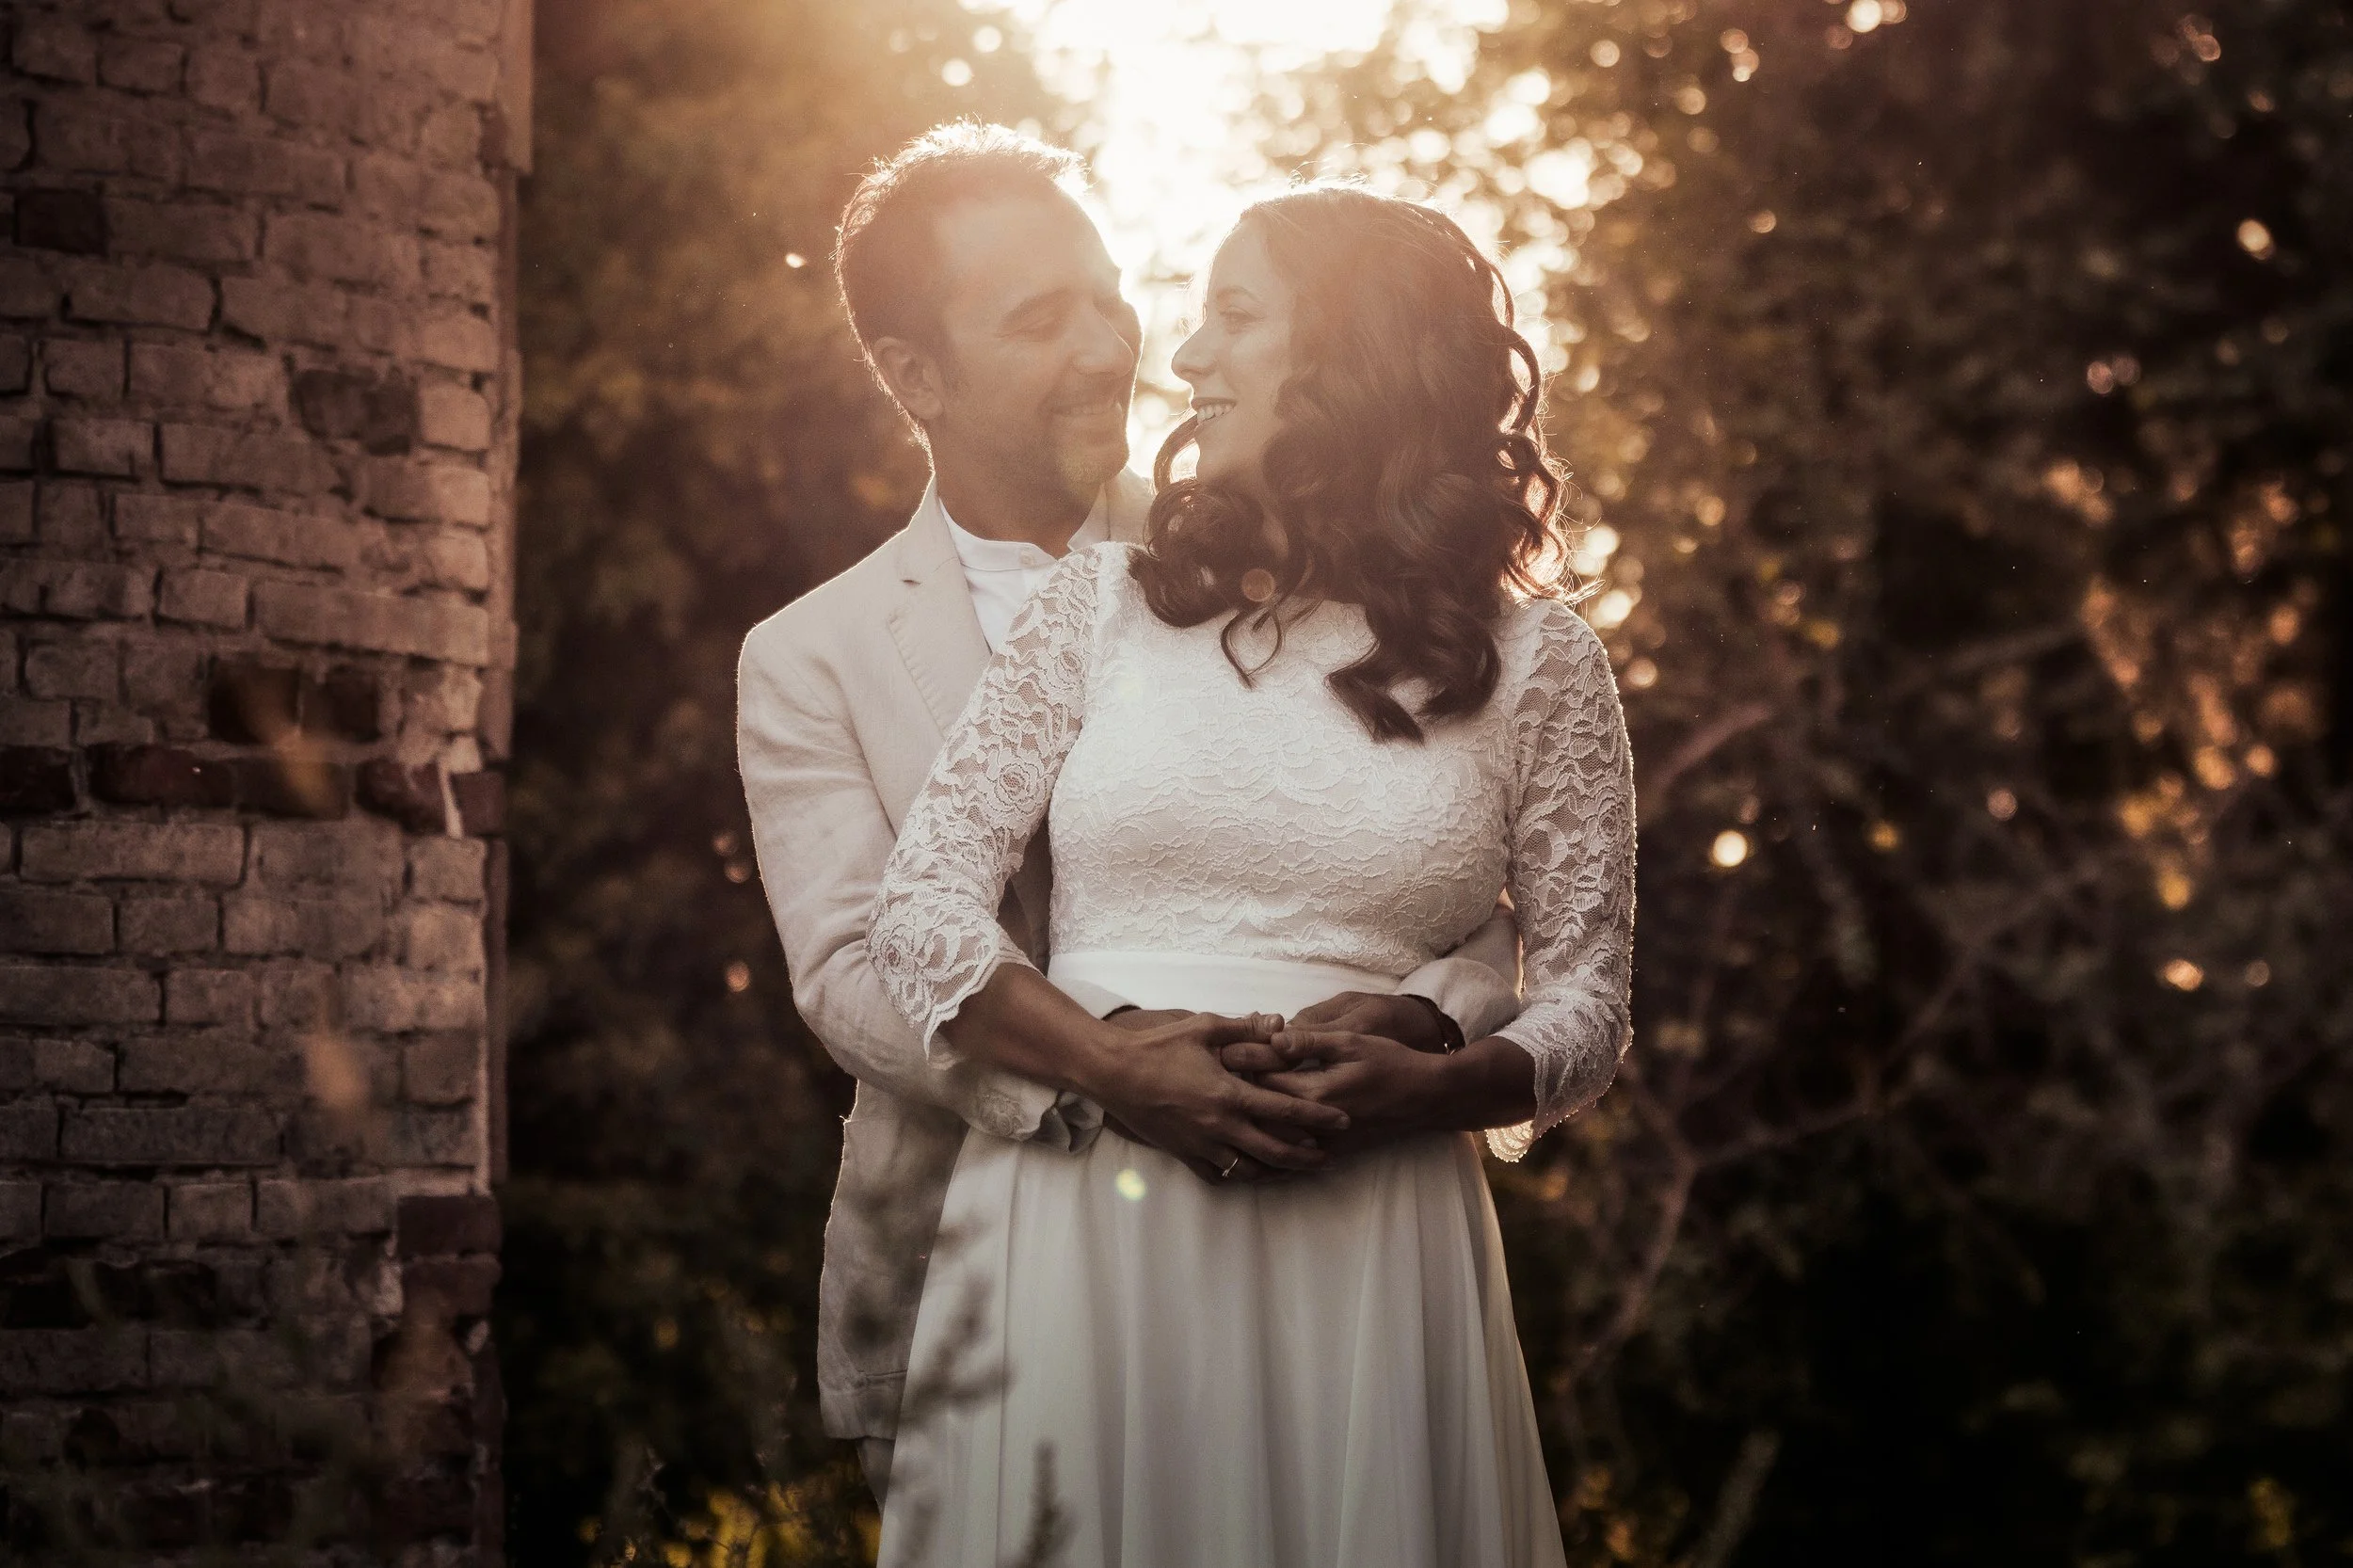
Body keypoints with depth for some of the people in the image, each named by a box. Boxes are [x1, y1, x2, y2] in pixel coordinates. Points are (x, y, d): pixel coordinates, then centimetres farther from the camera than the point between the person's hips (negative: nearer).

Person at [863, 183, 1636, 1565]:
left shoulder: (1532, 659, 6)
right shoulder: (1105, 604, 9)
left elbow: (1591, 996, 6)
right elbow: (921, 903, 3)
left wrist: (1435, 1087, -16)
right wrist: (1135, 1071, -14)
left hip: (1366, 1240, -1)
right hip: (1075, 1230, 1)